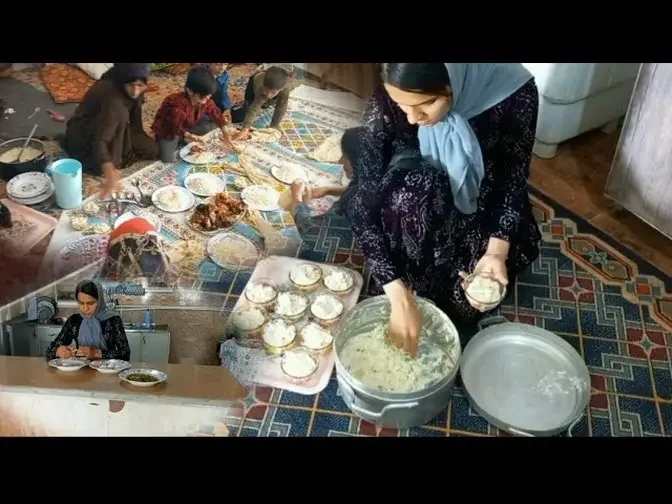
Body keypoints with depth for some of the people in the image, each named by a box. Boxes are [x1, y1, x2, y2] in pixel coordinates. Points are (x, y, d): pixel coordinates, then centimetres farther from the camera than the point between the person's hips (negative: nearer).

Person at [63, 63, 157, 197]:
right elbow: (99, 140, -44)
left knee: (151, 149, -9)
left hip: (109, 126, 7)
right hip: (81, 135, -7)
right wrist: (110, 172, -53)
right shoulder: (112, 98, -36)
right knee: (119, 113, -35)